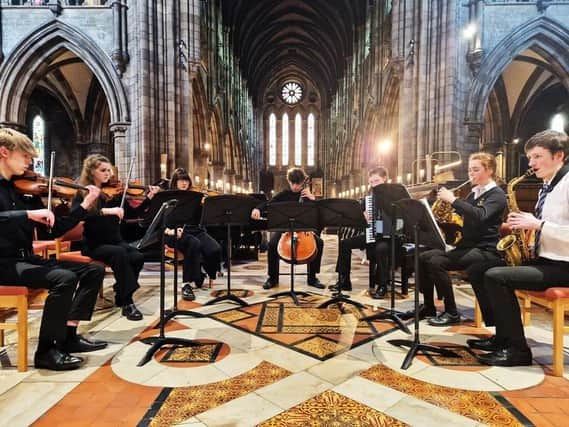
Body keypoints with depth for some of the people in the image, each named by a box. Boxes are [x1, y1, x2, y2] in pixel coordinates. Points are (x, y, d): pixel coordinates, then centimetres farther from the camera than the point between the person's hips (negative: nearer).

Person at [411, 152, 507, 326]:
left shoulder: (497, 194, -7)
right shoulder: (473, 193, 17)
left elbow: (480, 216, -27)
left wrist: (453, 200, -26)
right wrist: (447, 201, -3)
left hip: (485, 250, -8)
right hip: (467, 245, 8)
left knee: (436, 262, -27)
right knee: (423, 258, -7)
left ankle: (452, 313, -12)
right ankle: (428, 307, 5)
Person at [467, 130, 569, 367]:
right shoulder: (547, 187, 15)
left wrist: (538, 225, -23)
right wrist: (525, 226, 3)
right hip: (542, 259, 9)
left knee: (495, 276, -24)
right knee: (478, 270, 3)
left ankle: (517, 349, -10)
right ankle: (502, 336, 11)